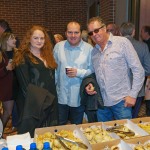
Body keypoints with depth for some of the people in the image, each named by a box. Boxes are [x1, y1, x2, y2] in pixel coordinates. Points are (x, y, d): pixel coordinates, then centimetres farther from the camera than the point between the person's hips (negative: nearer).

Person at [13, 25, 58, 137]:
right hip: (33, 104, -6)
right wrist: (40, 100, -16)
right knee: (32, 136, 3)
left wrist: (53, 99, 9)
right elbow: (25, 86, -14)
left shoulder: (47, 55, 14)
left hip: (50, 103, 7)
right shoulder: (23, 58, -8)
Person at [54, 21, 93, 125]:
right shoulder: (58, 47, 1)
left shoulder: (89, 48, -6)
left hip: (79, 98, -1)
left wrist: (79, 72, -19)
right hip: (61, 97, 2)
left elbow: (93, 71, -5)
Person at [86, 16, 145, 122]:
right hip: (101, 102, 5)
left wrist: (133, 95, -11)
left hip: (121, 101, -5)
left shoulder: (122, 42, -6)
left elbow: (138, 70, -7)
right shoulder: (94, 51, 11)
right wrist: (90, 85, 0)